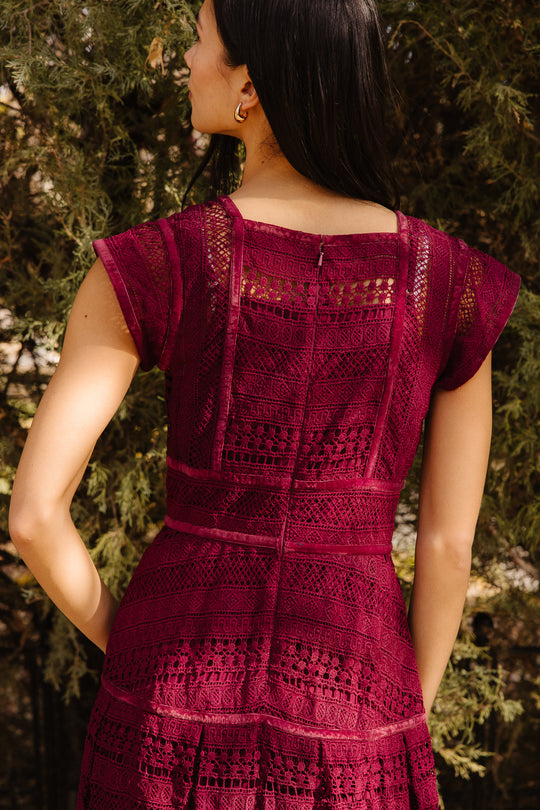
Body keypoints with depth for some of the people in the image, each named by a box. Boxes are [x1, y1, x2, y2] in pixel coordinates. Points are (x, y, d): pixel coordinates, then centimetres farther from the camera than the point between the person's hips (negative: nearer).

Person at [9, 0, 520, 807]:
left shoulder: (148, 266, -10)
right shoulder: (453, 284, -5)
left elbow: (33, 512, -11)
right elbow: (449, 543, -1)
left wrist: (127, 650, 8)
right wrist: (402, 736, 13)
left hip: (179, 714, 0)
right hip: (346, 726, 1)